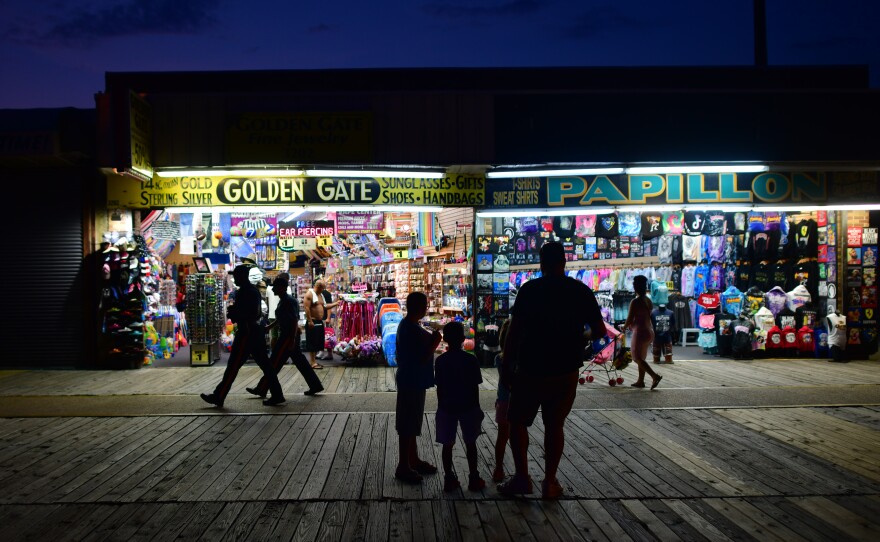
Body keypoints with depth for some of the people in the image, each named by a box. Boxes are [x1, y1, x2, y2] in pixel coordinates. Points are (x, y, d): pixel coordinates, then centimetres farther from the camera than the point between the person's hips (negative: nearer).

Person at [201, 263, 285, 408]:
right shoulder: (254, 289, 14)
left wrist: (233, 315, -9)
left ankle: (218, 397, 5)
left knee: (233, 365, -2)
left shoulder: (244, 292, -15)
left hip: (247, 333, -10)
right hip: (257, 331, 10)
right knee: (264, 364, 9)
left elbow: (247, 314, -23)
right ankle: (277, 395, 9)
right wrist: (234, 311, 10)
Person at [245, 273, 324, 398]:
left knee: (275, 363, -3)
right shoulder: (282, 300, 14)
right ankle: (315, 386, 16)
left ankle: (261, 389, 5)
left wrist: (292, 340, -24)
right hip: (285, 335, 10)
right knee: (300, 361, 12)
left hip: (289, 336, -10)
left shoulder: (289, 301, -16)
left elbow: (295, 321, -21)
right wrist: (268, 328, 19)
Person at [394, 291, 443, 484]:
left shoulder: (407, 325, 10)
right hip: (412, 382, -11)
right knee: (407, 426, -2)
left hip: (412, 381, 11)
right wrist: (435, 341, -15)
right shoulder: (412, 329, -22)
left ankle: (413, 460, 30)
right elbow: (423, 357, -24)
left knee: (411, 424, 19)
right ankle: (403, 467, 7)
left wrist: (431, 339, 10)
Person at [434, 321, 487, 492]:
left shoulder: (440, 361, -5)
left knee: (447, 444, 8)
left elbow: (439, 388, 0)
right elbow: (475, 387, -5)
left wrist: (441, 406, 11)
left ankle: (449, 479, 11)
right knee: (470, 443, 10)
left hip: (447, 407, 1)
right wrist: (476, 407, 5)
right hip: (468, 406, -1)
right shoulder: (471, 360, -9)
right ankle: (474, 479, 14)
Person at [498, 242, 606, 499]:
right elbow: (600, 331, 6)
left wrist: (506, 368, -2)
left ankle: (522, 477, 9)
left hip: (531, 369, -2)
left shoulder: (530, 289, -8)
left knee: (518, 421, 13)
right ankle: (550, 482, 15)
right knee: (555, 425, 14)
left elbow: (513, 332, -9)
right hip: (566, 371, 3)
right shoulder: (582, 291, 0)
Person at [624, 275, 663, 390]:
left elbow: (630, 318, -16)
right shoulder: (648, 300, 7)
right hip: (649, 331, 8)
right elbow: (647, 316, 12)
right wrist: (631, 325, 16)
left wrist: (624, 327, 4)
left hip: (640, 332, -8)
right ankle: (640, 381, 20)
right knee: (641, 357, 16)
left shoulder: (635, 302, -17)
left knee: (637, 358, -2)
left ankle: (655, 376, -15)